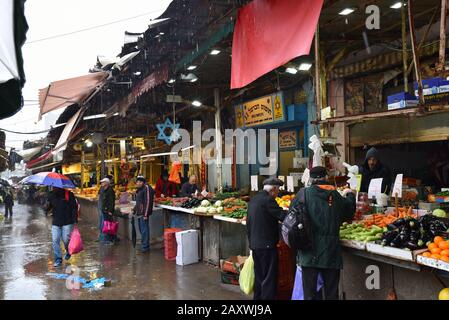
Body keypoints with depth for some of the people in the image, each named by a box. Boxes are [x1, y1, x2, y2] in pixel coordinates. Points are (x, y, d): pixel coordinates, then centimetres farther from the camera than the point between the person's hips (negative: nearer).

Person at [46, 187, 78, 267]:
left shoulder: (69, 195, -4)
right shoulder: (51, 196, 7)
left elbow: (74, 208, -4)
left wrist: (75, 220, -11)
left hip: (67, 222, -4)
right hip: (55, 223, 4)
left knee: (66, 240, -3)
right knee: (55, 240, -4)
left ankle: (68, 252, 30)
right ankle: (58, 259, 7)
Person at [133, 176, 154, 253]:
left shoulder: (147, 188, -12)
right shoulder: (139, 190, 19)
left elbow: (148, 202, -19)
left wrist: (146, 214, -22)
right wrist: (135, 209, 22)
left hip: (144, 214, -10)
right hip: (139, 213, 10)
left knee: (144, 230, -7)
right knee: (141, 230, 15)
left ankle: (145, 246, -2)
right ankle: (144, 245, 25)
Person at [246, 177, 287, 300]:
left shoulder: (253, 200, 12)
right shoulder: (268, 200, -15)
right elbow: (283, 216, -20)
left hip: (255, 245, 9)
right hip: (267, 245, -9)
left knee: (259, 276, 18)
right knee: (269, 279, 0)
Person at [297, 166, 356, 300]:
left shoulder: (304, 193, -8)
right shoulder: (336, 195, 1)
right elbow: (349, 213, 18)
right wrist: (350, 194, 35)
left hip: (310, 252, -2)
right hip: (331, 252, 2)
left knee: (309, 293, 6)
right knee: (331, 292, 14)